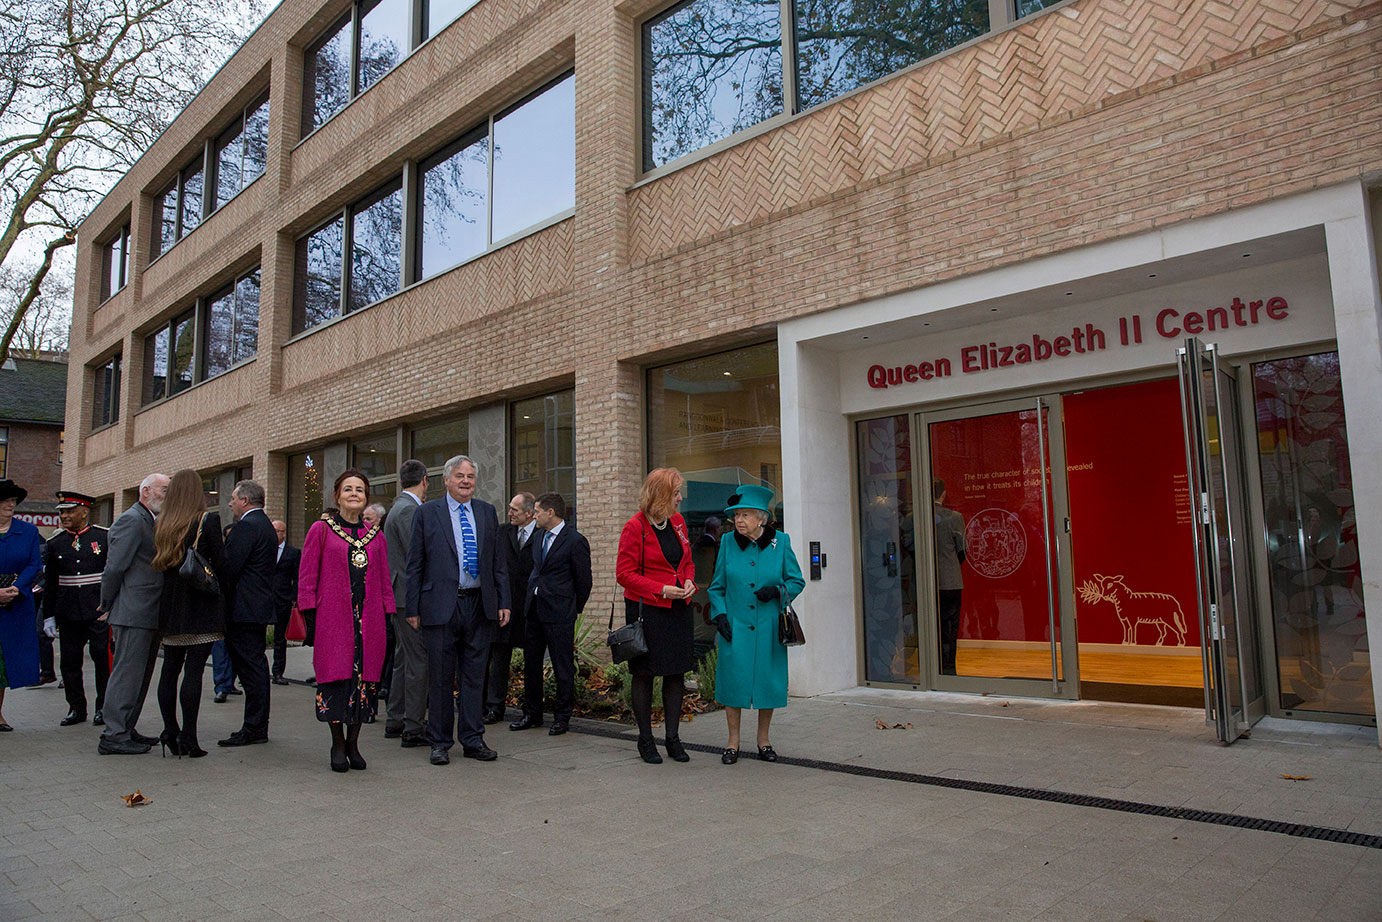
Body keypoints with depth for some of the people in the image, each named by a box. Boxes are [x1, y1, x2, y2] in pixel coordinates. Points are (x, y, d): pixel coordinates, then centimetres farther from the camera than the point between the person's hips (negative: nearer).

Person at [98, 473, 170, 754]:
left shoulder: (152, 522, 18)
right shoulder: (131, 520, -11)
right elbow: (114, 567, -14)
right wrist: (108, 607, -8)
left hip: (149, 615, 9)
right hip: (133, 614, -9)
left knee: (140, 674, 14)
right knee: (127, 672, -5)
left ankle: (126, 730, 22)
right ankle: (113, 736, 1)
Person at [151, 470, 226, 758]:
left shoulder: (160, 524, 6)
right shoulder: (208, 520, -9)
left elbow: (157, 563, 9)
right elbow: (220, 563, -10)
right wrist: (215, 585, 7)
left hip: (170, 605, 5)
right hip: (201, 605, -5)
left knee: (170, 669, 11)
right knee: (194, 670, -4)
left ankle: (170, 733, 14)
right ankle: (188, 737, -3)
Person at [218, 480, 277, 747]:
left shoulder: (246, 526, -14)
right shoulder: (265, 525, 18)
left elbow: (229, 568, -18)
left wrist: (221, 598, -7)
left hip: (244, 608, -10)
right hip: (260, 605, 10)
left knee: (250, 667, -7)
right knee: (255, 666, 13)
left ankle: (253, 728, -3)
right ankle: (258, 726, 19)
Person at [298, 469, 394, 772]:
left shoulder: (375, 534, 12)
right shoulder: (321, 529, 3)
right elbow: (307, 576, 1)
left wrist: (387, 615, 7)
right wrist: (309, 614, -6)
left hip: (368, 619, 3)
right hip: (332, 619, -3)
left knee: (365, 678, 4)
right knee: (335, 677, 0)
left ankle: (353, 743, 17)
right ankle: (338, 745, 15)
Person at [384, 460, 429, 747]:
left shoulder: (400, 507, 17)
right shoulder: (409, 510, -15)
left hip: (400, 596, 11)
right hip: (411, 597, -11)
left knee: (404, 659, 17)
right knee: (418, 662, -5)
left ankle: (395, 722, 26)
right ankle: (413, 729, 0)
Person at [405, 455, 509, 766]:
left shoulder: (487, 512, 11)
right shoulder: (427, 512, 2)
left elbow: (498, 562, 12)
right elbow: (415, 565, 1)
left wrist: (503, 601, 5)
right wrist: (413, 609, -4)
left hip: (480, 605, 3)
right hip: (441, 606, -3)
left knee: (475, 675, 9)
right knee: (441, 678, 6)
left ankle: (473, 739, 19)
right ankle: (440, 742, 18)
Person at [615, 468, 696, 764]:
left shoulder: (677, 521, 8)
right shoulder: (634, 527, -11)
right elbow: (625, 574, -11)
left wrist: (689, 581, -1)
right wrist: (661, 590, -18)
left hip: (678, 609, 6)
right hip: (646, 610, -6)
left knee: (676, 673, 8)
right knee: (644, 675, 4)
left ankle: (672, 737, 20)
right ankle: (645, 740, 17)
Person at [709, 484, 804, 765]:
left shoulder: (780, 542, -2)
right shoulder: (728, 542, 1)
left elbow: (797, 581, 4)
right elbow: (717, 586, 8)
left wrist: (778, 590, -14)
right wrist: (719, 615, -5)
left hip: (768, 627, 0)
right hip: (735, 626, 0)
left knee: (768, 681, 6)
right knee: (733, 681, 1)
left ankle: (763, 740, 25)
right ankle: (733, 742, 18)